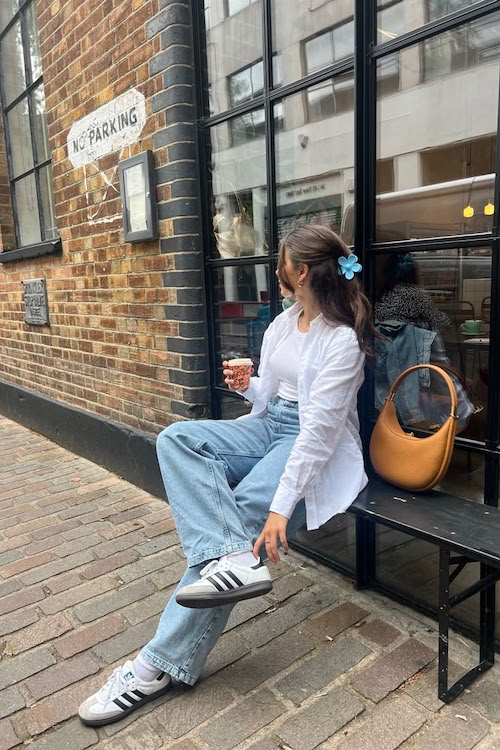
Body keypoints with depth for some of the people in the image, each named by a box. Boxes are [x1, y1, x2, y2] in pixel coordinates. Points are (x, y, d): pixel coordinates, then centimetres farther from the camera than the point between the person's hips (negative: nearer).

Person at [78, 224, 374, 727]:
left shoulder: (343, 339, -14)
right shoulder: (284, 322, 10)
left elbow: (320, 428, -22)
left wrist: (282, 505, -26)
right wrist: (244, 385, -6)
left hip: (318, 448, -7)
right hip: (270, 426, 8)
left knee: (241, 514, -26)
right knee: (176, 438, -16)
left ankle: (163, 663, -13)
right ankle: (235, 558, -29)